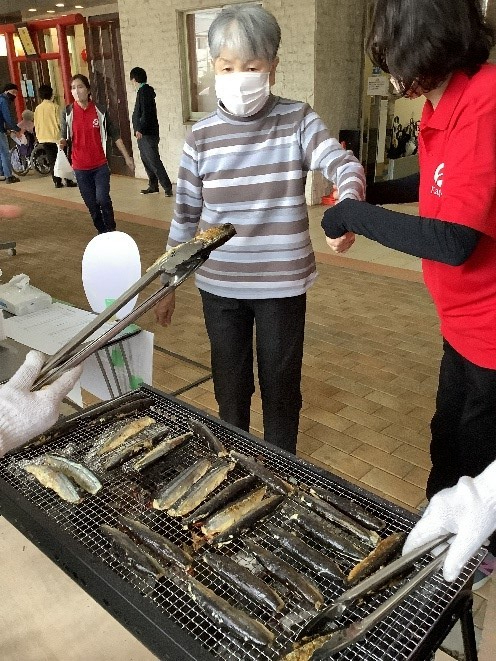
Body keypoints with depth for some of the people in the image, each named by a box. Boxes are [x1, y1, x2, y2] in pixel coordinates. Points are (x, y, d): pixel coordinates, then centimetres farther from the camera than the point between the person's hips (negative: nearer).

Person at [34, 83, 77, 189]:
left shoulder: (37, 108, 6)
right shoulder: (54, 106, -8)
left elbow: (36, 125, 10)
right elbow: (60, 123, -9)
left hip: (43, 138, 4)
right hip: (55, 137, -4)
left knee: (52, 161, 8)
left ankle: (57, 182, 5)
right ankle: (68, 181, 2)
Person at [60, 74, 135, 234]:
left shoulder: (100, 111, -2)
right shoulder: (68, 112, -1)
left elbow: (114, 135, 6)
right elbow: (64, 138, 5)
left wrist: (127, 157, 6)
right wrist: (63, 142, -19)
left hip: (100, 165, -1)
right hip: (80, 167, 1)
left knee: (102, 199, -14)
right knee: (91, 204, 6)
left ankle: (111, 231, 7)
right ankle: (102, 233, 23)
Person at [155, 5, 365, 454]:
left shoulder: (297, 120, -5)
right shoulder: (201, 137, -1)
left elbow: (344, 165, -18)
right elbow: (185, 215, 5)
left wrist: (347, 207, -42)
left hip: (283, 282, -1)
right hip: (219, 285, 2)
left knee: (281, 384, 13)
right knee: (230, 383, 17)